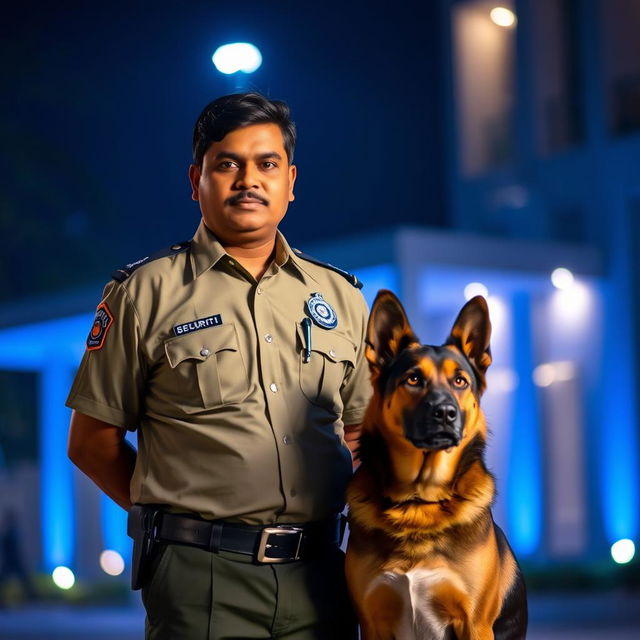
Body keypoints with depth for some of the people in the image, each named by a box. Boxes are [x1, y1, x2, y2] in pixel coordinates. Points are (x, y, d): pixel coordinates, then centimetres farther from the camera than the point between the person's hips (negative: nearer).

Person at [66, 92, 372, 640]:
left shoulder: (341, 297, 13)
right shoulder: (145, 292, 2)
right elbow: (92, 441, 2)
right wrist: (180, 519, -2)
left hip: (319, 573, 4)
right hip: (201, 576, -3)